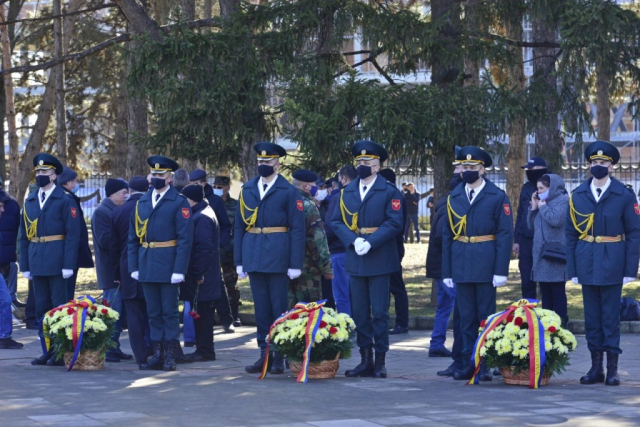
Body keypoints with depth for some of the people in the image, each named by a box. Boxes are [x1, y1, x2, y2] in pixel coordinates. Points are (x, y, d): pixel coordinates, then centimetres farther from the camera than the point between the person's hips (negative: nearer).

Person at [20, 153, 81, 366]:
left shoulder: (65, 200, -3)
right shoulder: (30, 202, 13)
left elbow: (73, 234, -8)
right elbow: (24, 236, 14)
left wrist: (68, 264, -15)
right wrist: (25, 265, 8)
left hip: (57, 261, -5)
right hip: (37, 261, 6)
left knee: (59, 306, -2)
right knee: (41, 308, 8)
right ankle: (47, 352, 14)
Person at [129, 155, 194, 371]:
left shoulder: (179, 202, -4)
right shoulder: (142, 201, 12)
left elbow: (185, 238, -9)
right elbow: (133, 237, 14)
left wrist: (179, 270, -15)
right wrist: (134, 266, 5)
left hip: (168, 265, -5)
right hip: (147, 265, 5)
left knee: (169, 312, -1)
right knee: (154, 313, 8)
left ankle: (170, 356, 3)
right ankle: (157, 355, 13)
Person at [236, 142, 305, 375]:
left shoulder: (289, 192, -2)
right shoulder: (247, 190, 10)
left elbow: (297, 230, -5)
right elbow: (239, 226, 12)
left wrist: (295, 264, -10)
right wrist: (239, 260, 6)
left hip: (278, 257, -4)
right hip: (254, 257, 4)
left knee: (279, 308, 1)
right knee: (261, 308, 8)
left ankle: (280, 356, 6)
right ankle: (264, 354, 14)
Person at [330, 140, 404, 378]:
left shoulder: (388, 192, -1)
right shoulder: (347, 192, 12)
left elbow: (394, 223, -9)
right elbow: (337, 222, 7)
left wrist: (370, 242, -17)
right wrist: (353, 240, -10)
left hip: (379, 259, -4)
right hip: (355, 259, 4)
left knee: (379, 312, -2)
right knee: (359, 312, 6)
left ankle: (380, 362, 3)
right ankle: (365, 360, 13)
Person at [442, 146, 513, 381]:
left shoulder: (498, 197, -1)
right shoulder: (453, 198, 10)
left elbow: (505, 235, -5)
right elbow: (447, 236, 12)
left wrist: (501, 271, -12)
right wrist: (446, 271, 8)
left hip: (485, 266, -3)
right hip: (461, 267, 4)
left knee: (486, 316, 1)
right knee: (466, 317, 7)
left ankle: (486, 365, 6)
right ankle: (469, 364, 12)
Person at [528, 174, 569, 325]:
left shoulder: (562, 200, -6)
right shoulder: (543, 201, 19)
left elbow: (556, 219, -23)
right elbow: (532, 226, 20)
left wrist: (542, 206, -9)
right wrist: (534, 208, 8)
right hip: (541, 254, 9)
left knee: (557, 291, -5)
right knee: (545, 291, 10)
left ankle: (560, 323, -2)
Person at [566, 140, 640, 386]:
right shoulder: (578, 195, 6)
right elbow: (570, 234, 8)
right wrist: (572, 269, 3)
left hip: (612, 265, -3)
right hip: (586, 265, 3)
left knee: (610, 316, -1)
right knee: (592, 316, 7)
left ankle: (612, 368, 5)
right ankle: (596, 367, 14)